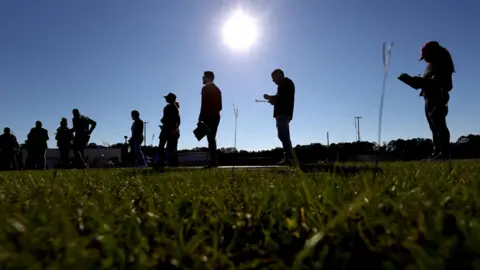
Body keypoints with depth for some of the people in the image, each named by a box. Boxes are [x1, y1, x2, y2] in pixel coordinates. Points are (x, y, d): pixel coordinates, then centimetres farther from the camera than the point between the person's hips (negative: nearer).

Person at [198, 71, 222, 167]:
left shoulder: (205, 88, -6)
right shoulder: (217, 89, 19)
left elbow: (204, 105, -15)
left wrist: (200, 119, -15)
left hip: (208, 117, -8)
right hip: (216, 116, 8)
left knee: (210, 139, -10)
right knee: (212, 138, 11)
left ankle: (213, 161, -14)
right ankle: (214, 161, 10)